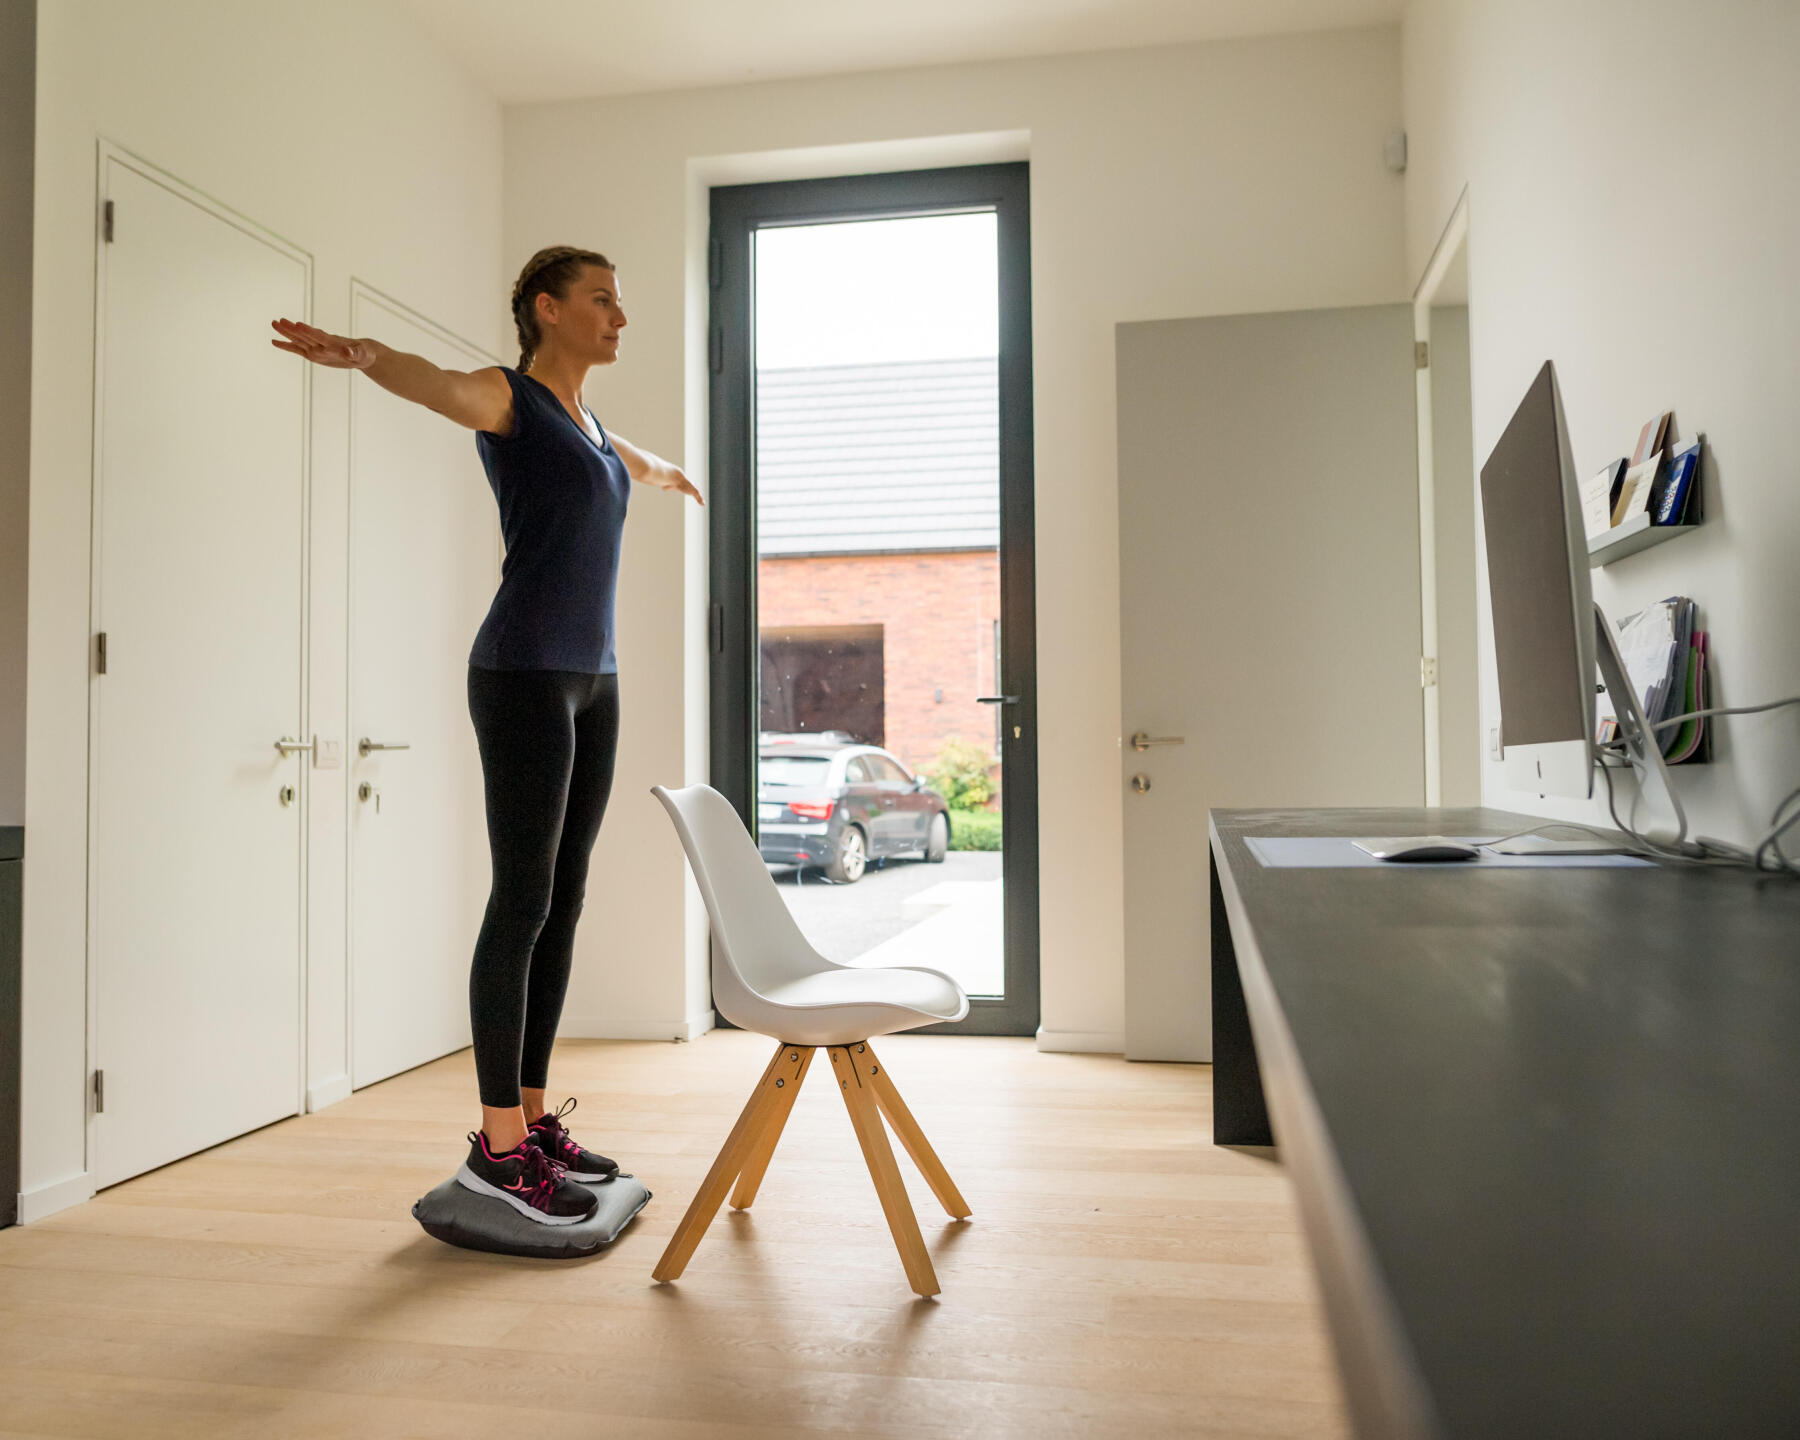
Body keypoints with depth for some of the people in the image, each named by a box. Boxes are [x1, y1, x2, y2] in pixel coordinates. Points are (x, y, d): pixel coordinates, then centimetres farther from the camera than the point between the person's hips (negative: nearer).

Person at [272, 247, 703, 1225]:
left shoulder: (589, 426, 22)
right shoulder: (504, 395, -2)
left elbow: (637, 464, 47)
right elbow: (431, 381, -26)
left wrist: (669, 476, 69)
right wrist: (355, 353, -49)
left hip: (591, 681, 9)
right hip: (524, 675, -8)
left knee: (564, 901, 7)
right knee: (522, 901, -8)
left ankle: (533, 1118, 15)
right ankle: (497, 1146, 0)